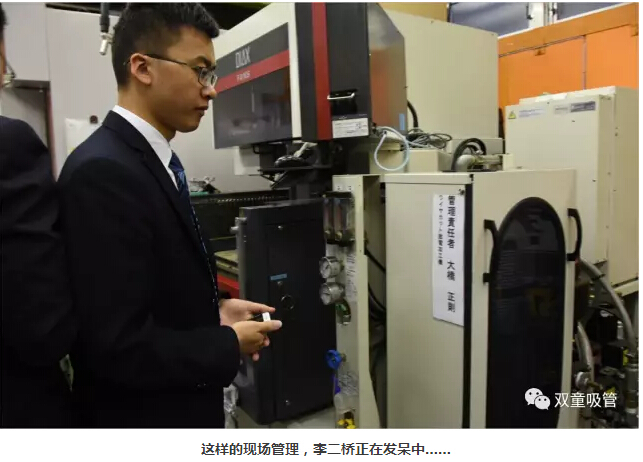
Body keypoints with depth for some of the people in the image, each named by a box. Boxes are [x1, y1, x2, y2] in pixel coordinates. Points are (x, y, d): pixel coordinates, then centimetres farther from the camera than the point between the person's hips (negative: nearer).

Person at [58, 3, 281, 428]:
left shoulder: (150, 161, 5)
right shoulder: (103, 172, -26)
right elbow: (121, 347, -28)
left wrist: (213, 312, -1)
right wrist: (230, 345, -17)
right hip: (143, 417, -8)